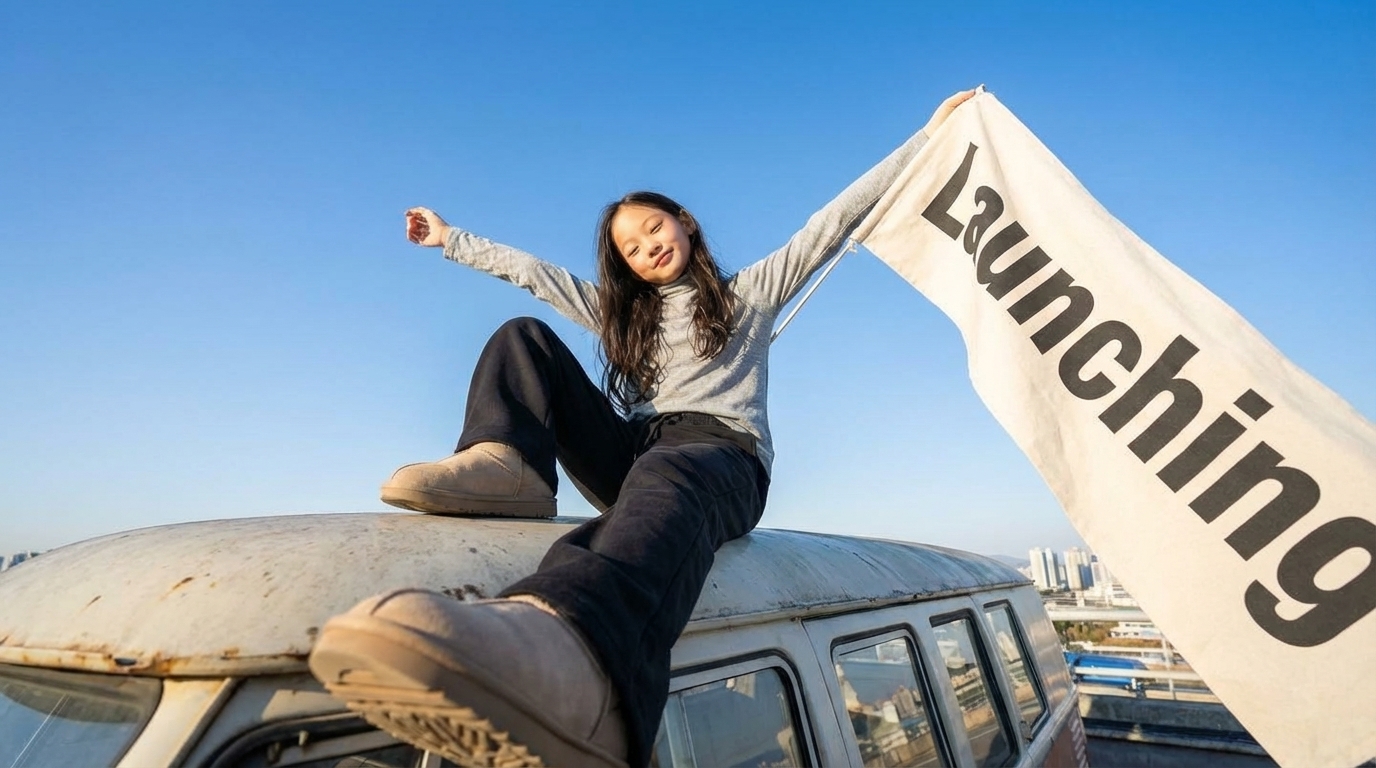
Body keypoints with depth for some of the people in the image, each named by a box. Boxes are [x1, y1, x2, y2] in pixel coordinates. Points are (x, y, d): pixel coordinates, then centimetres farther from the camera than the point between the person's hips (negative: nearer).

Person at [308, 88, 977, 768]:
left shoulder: (751, 291, 21)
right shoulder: (623, 312, 30)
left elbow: (837, 218, 18)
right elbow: (529, 270, 34)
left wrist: (930, 132, 18)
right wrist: (452, 240, 40)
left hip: (721, 451, -4)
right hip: (635, 454, 4)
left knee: (665, 479, -43)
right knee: (524, 336, -3)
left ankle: (560, 650, -76)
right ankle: (505, 464, -33)